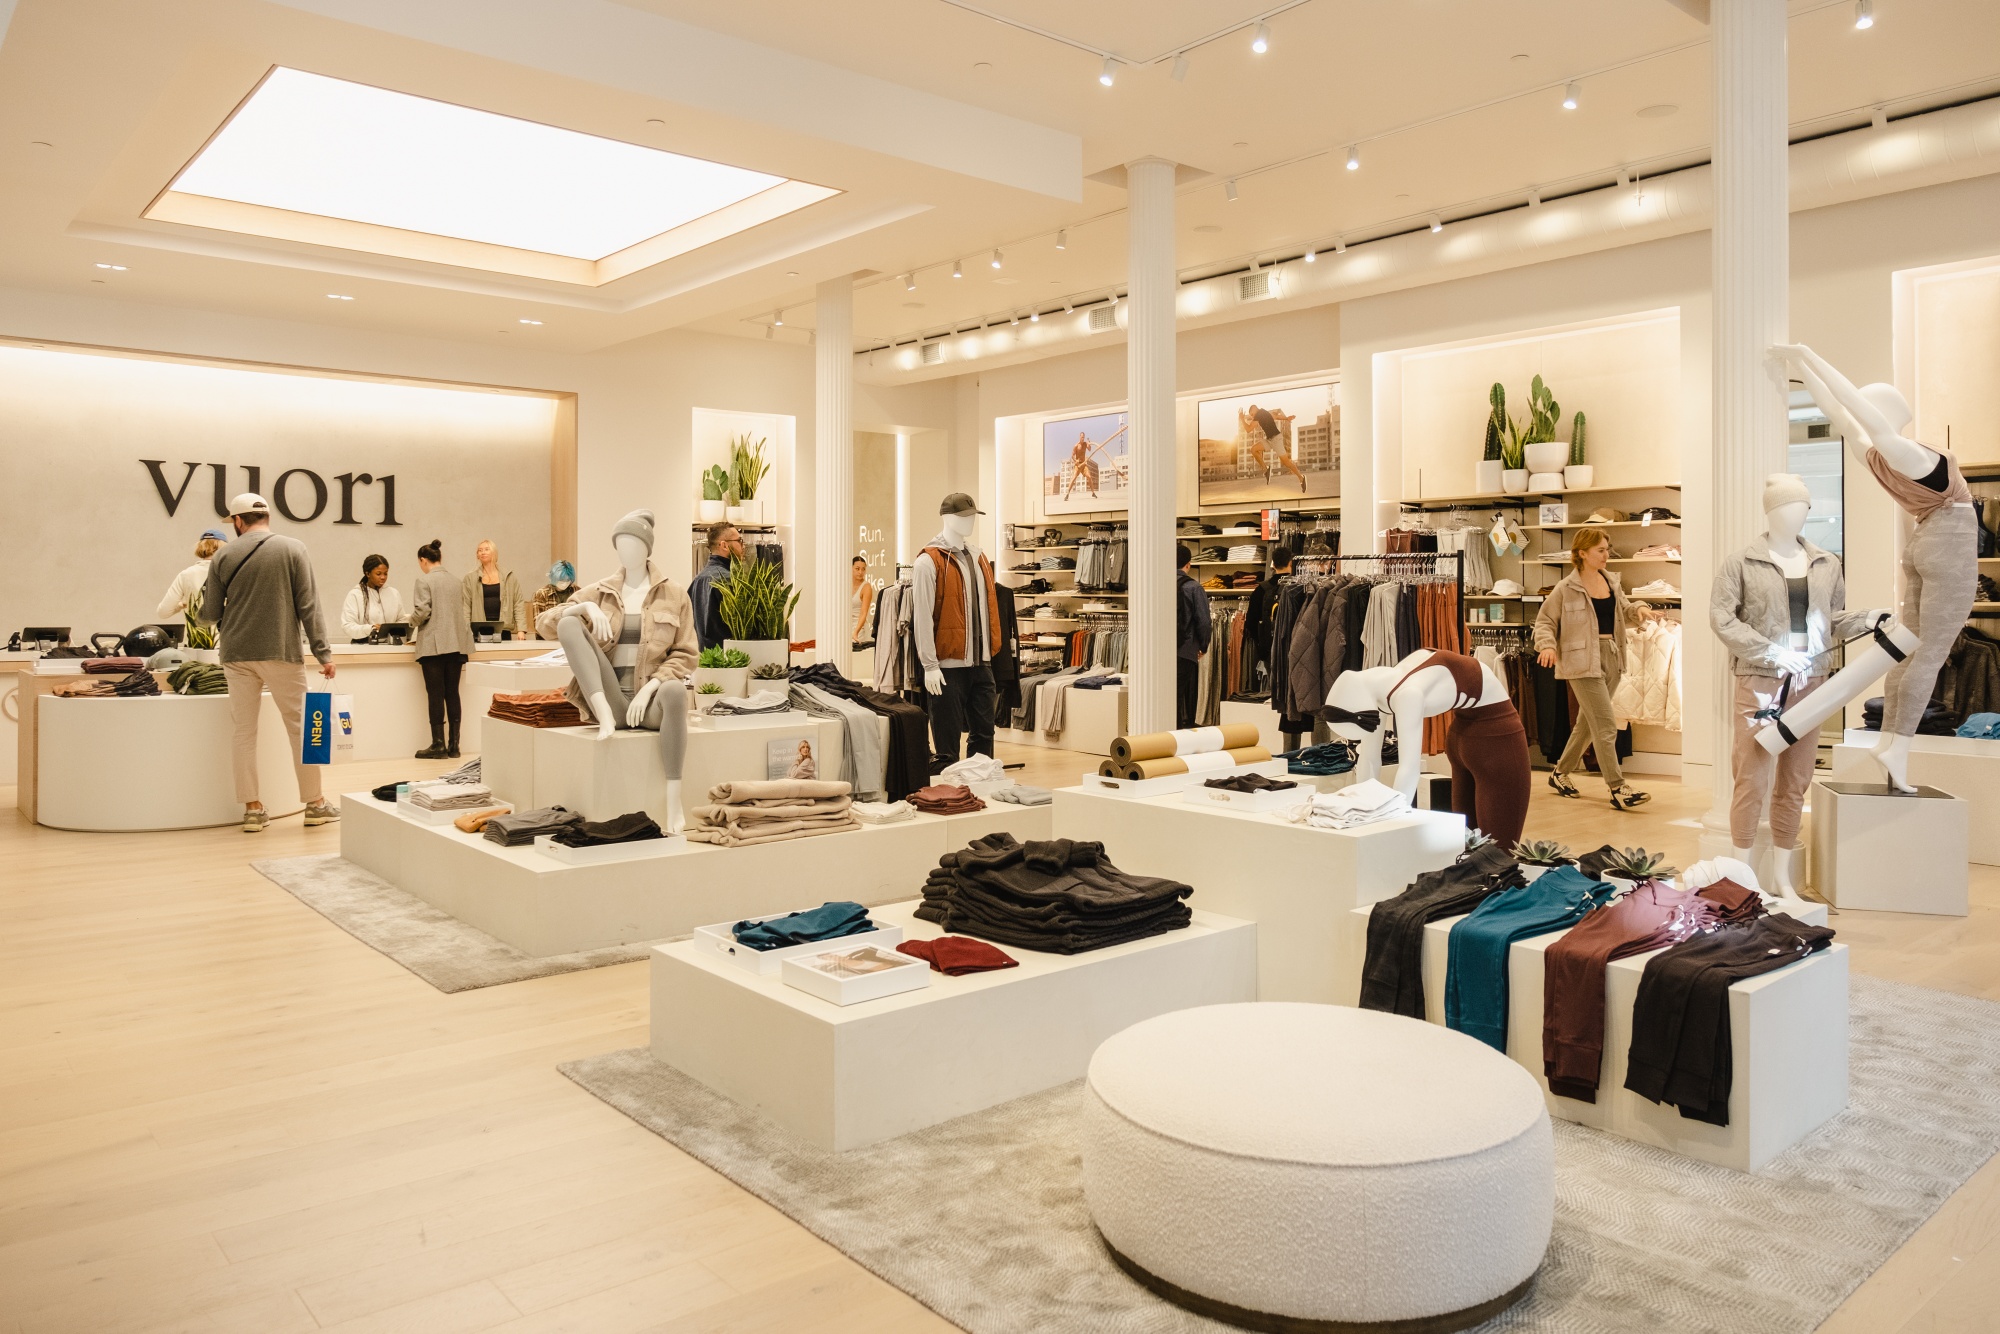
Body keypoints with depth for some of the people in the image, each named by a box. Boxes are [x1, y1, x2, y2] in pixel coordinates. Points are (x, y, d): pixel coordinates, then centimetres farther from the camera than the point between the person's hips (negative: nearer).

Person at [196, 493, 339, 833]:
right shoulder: (293, 549, -2)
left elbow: (210, 613, 6)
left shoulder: (224, 556, 3)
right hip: (281, 653, -2)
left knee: (245, 731, 8)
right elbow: (308, 606, -5)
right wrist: (323, 653, -2)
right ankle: (315, 804, 8)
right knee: (300, 727, 4)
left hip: (237, 656, 2)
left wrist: (198, 614, 30)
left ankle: (253, 808, 10)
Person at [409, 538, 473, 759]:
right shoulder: (456, 582, 11)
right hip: (456, 644, 5)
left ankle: (438, 745, 0)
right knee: (452, 693, 7)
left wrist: (411, 621, 6)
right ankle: (453, 746, 8)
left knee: (436, 694, -2)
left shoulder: (424, 580, -7)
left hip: (434, 645, -5)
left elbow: (422, 611, -13)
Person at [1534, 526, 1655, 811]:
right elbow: (1545, 621, -4)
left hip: (1611, 659, 7)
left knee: (1588, 722, 15)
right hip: (1584, 662, -7)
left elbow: (1624, 610, 20)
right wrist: (1547, 645, -21)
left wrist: (1639, 609, -2)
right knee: (1606, 725, -11)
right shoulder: (1566, 588, -8)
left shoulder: (1610, 581, 11)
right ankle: (1617, 790, -8)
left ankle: (1560, 773, 31)